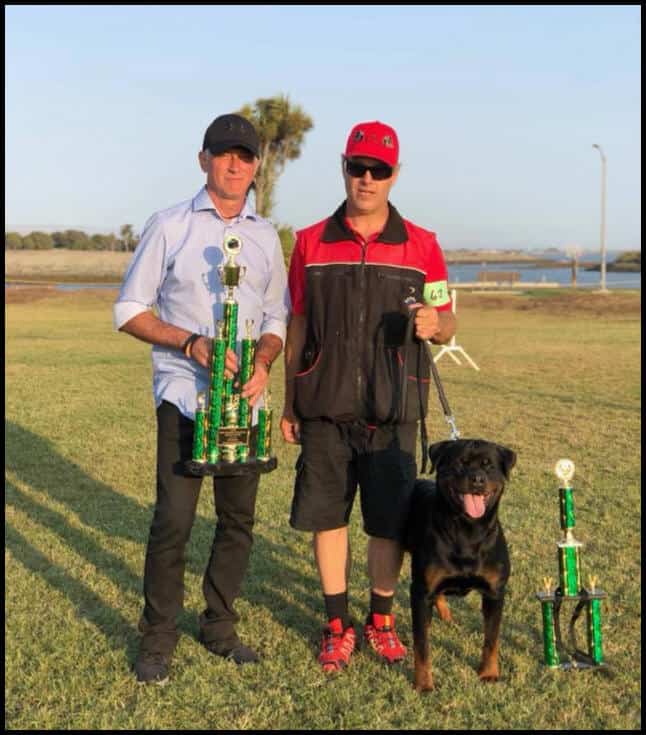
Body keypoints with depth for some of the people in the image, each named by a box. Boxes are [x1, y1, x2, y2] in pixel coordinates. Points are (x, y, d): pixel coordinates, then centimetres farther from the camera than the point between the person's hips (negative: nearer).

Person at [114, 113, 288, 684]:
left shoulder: (266, 236, 10)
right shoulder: (169, 227, -1)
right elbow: (129, 311, -2)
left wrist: (264, 361, -7)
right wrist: (193, 344, -16)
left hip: (245, 398, 4)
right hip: (184, 394, -4)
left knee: (239, 519, 8)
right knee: (174, 518, -7)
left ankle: (219, 626, 24)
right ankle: (158, 638, 8)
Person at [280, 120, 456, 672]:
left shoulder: (422, 246, 2)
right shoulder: (310, 243, 5)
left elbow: (448, 326, 6)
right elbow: (297, 327, 10)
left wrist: (434, 323, -19)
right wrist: (289, 404, 9)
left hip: (391, 412, -1)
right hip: (325, 410, 1)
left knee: (389, 522, 5)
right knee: (326, 517, 6)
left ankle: (381, 619, 26)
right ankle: (338, 625, 22)